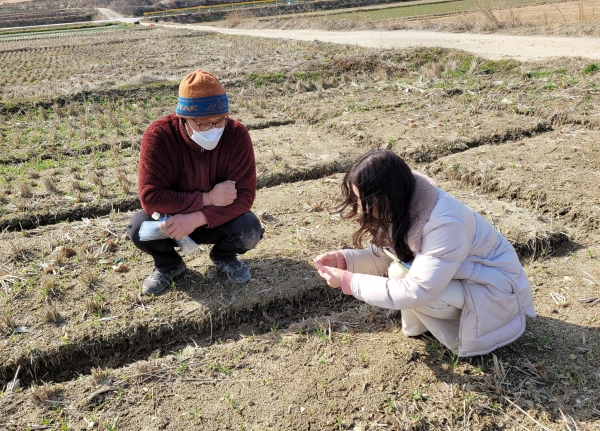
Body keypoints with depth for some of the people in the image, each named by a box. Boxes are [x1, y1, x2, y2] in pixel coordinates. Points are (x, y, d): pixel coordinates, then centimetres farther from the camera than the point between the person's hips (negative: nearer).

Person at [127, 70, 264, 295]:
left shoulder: (236, 134, -23)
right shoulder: (158, 135, -26)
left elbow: (244, 194, -25)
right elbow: (151, 197, -30)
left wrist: (197, 218, -37)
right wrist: (207, 198, -33)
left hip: (218, 219, 1)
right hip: (172, 217, 0)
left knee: (250, 231, -29)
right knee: (139, 227, -30)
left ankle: (224, 256, 9)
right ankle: (168, 264, 6)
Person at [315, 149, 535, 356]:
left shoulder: (445, 223, -36)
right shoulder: (404, 207, -12)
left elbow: (417, 292, -36)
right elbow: (383, 255, 0)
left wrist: (349, 282, -32)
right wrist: (343, 259, -17)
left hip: (494, 286, -7)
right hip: (457, 273, 8)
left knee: (402, 277, -26)